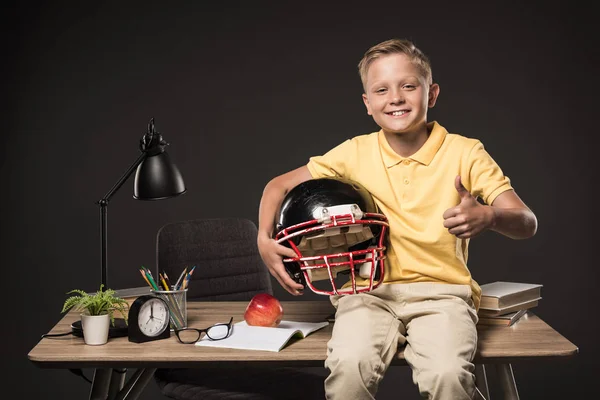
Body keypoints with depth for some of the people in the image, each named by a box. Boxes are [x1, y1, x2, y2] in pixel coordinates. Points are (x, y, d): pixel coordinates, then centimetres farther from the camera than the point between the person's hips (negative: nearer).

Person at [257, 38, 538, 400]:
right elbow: (280, 185, 12)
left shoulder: (464, 153, 0)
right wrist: (265, 239, -8)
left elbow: (527, 223, -5)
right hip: (369, 291, 1)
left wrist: (488, 216, -29)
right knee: (349, 366, -29)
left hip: (441, 292, -1)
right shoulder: (355, 153, 4)